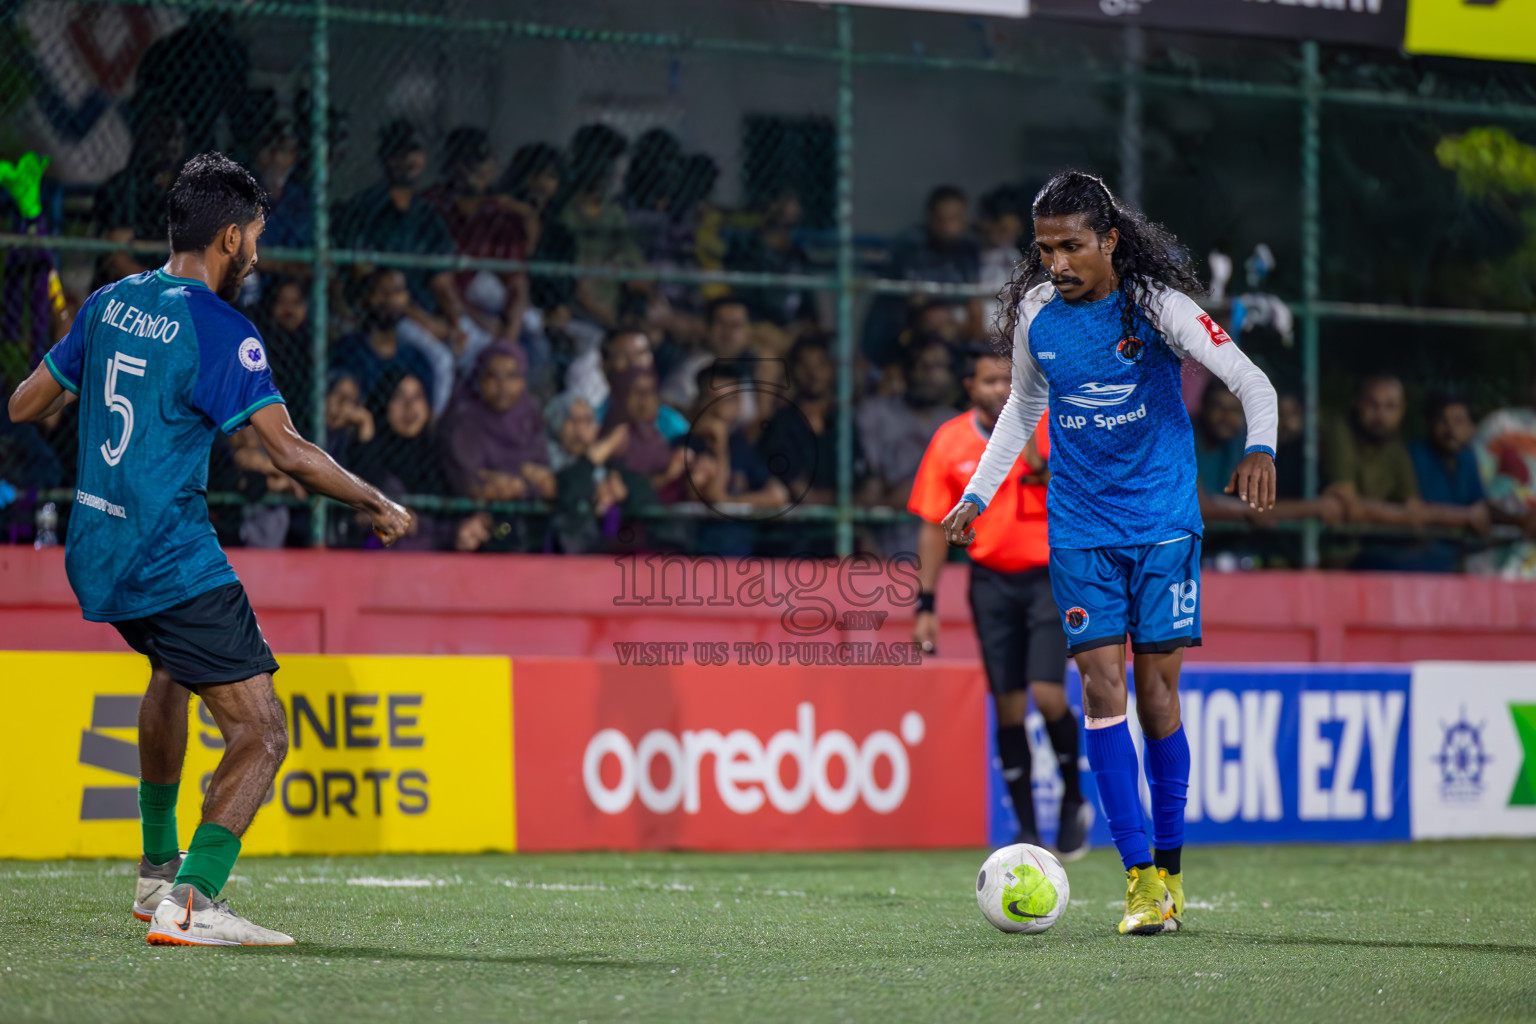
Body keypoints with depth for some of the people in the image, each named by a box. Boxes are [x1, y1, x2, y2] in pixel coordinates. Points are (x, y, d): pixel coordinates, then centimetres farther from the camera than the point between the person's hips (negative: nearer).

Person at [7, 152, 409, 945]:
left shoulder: (109, 304, 8)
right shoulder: (219, 331, -13)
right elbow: (288, 450, -19)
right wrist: (380, 508, -7)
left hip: (95, 552, 9)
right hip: (173, 564, -9)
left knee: (172, 670, 36)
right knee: (262, 735, -9)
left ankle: (157, 871, 41)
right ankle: (190, 903, -24)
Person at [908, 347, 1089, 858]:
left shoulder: (1049, 430, -4)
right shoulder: (949, 442, 1)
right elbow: (934, 527, 6)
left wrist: (1040, 467, -21)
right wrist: (925, 605, 2)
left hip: (1049, 575, -2)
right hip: (991, 580, 2)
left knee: (1048, 695, -14)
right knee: (1008, 706, 0)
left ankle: (1073, 801, 9)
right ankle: (1027, 830, 8)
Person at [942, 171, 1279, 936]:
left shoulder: (1155, 304, -10)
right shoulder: (1035, 315, 1)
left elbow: (1251, 382, -11)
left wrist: (1259, 450, -30)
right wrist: (976, 494, 12)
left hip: (1163, 523, -2)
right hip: (1079, 529, 2)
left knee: (1156, 688, -2)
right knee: (1101, 685, -9)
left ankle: (1170, 866, 14)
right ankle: (1140, 878, -9)